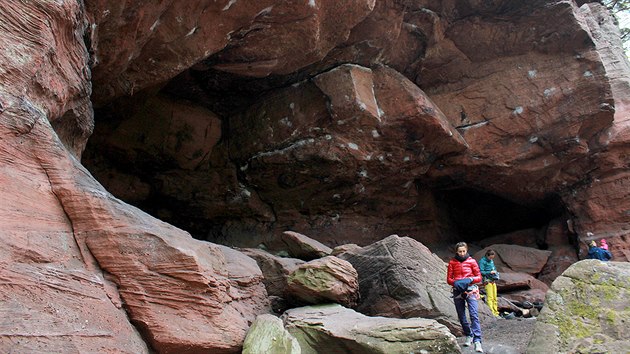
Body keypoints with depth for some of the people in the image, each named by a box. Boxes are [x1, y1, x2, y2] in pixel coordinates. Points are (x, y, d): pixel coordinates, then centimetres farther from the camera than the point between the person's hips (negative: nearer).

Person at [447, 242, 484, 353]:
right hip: (457, 291, 2)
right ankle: (469, 336, 29)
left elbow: (479, 277, 4)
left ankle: (477, 341, -18)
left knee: (474, 315, -15)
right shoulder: (452, 262, 4)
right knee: (461, 316, 9)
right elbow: (449, 279, 5)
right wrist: (455, 282, -16)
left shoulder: (472, 261, 1)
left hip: (470, 290, -2)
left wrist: (471, 279, -16)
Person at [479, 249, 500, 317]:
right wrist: (490, 272, -18)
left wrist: (495, 272, 6)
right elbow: (481, 272, -13)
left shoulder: (491, 261, 13)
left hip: (493, 280, 8)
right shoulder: (482, 261, -9)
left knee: (495, 297, 11)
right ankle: (491, 312, -11)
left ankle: (495, 311, 18)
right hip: (487, 280, -8)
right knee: (490, 297, -11)